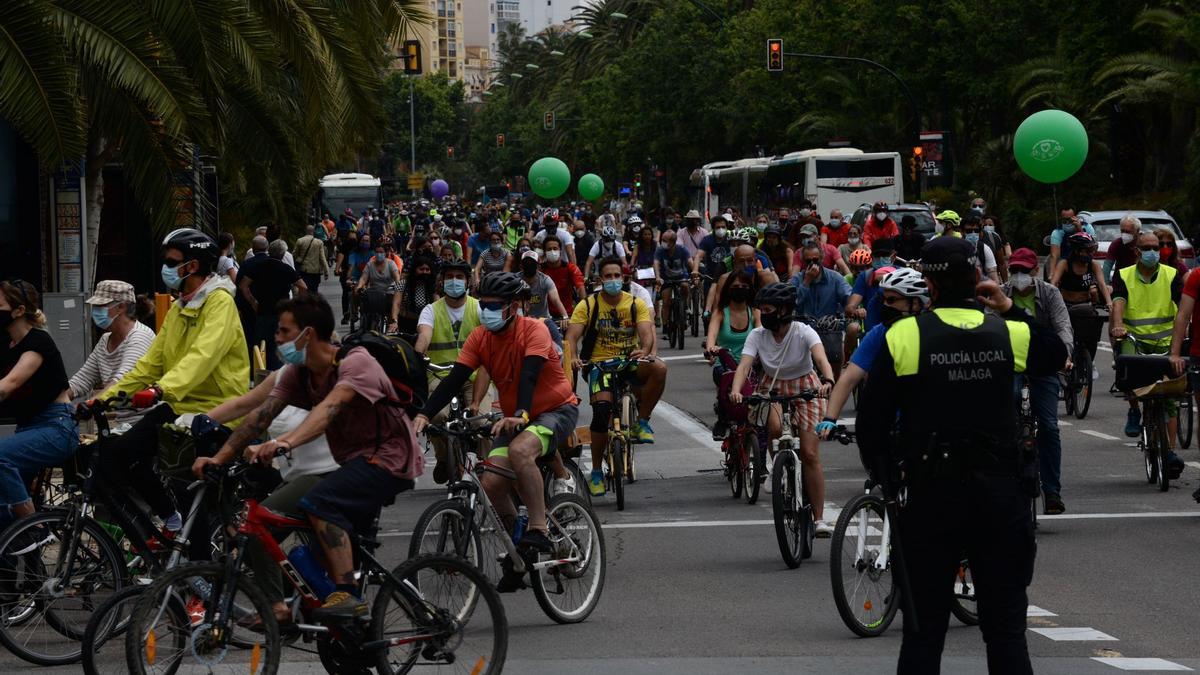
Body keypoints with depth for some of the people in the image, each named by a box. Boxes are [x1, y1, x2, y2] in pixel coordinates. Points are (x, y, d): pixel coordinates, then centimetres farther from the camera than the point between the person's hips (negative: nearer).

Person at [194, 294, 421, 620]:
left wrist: (285, 442, -54)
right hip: (354, 460, 10)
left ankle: (348, 594, -27)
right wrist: (219, 458, -18)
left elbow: (329, 408, -38)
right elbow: (261, 414, -6)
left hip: (389, 458, -9)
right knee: (329, 541, 14)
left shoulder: (355, 362, -21)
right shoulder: (298, 373, 2)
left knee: (319, 503, -28)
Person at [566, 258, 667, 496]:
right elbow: (572, 336, -7)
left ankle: (642, 420, -11)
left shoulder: (636, 304, 3)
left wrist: (645, 351, -34)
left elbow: (647, 333, -10)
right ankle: (596, 471, -8)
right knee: (601, 409, -26)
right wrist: (573, 358, -29)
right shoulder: (588, 306, 1)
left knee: (659, 368, -32)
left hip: (631, 362, 1)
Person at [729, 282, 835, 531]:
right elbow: (744, 365, -24)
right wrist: (736, 390, -45)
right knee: (775, 426, -34)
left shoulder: (803, 333, -21)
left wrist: (828, 381, -58)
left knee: (810, 454, -10)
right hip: (772, 388, 2)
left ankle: (820, 518, -5)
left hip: (805, 389, -2)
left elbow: (821, 358, -37)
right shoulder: (757, 335, -12)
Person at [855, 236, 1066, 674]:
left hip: (931, 495, -1)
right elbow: (1056, 355, 22)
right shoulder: (1009, 332, -1)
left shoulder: (904, 335, -7)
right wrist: (1010, 309, 19)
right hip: (1000, 492, 1)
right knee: (1006, 627, 7)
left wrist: (886, 479, 9)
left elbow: (871, 419, -4)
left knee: (924, 628, 6)